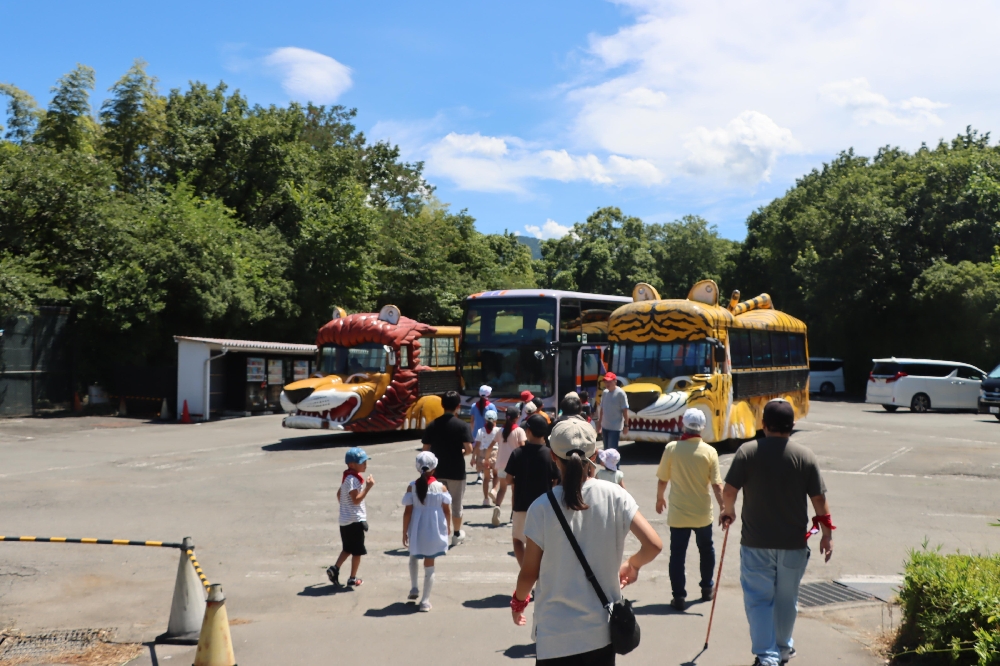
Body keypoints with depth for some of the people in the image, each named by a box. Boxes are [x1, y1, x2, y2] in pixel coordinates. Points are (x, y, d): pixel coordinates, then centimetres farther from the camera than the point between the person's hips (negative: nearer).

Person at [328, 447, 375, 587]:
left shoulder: (347, 477, 10)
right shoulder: (353, 479, -21)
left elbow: (339, 495, 19)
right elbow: (356, 500, -26)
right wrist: (368, 487, -28)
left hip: (346, 520, 9)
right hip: (355, 520, -9)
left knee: (348, 548, 21)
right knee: (357, 551, 4)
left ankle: (335, 569, 11)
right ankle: (353, 579, 12)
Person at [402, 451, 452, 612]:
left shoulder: (412, 487, -8)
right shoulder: (440, 487, -9)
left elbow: (407, 512, -7)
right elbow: (447, 511, -3)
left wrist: (405, 532, 3)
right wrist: (447, 528, 14)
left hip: (417, 530, 1)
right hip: (434, 530, -1)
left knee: (414, 557, 28)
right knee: (429, 564, 7)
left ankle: (414, 589, 26)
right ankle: (425, 601, 10)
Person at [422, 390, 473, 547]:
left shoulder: (432, 425, -2)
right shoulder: (462, 425, -11)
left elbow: (426, 449, 0)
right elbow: (469, 449, -16)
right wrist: (462, 452, 5)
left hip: (437, 470, 2)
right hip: (456, 471, -2)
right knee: (456, 504, 14)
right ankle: (457, 534, 27)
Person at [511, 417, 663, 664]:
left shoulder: (542, 507, -14)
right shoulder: (614, 496, -9)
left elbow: (530, 572, -6)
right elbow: (654, 545, -11)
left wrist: (518, 601, 15)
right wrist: (632, 565, 11)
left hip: (556, 633, -2)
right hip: (603, 628, 3)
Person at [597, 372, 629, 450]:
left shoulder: (620, 393, -13)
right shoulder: (604, 392, 6)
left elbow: (625, 410, -12)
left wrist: (626, 425, -13)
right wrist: (599, 424, 14)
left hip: (615, 427, -7)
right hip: (605, 426, 7)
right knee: (606, 449, 15)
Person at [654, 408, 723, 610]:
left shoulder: (672, 448, -10)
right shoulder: (709, 451, -9)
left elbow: (662, 480, -3)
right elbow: (716, 484, -11)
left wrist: (659, 498, 14)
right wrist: (723, 508, -3)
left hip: (678, 513, -1)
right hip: (702, 513, 1)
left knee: (677, 554, 5)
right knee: (706, 550, 22)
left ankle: (679, 596, 3)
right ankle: (707, 588, 34)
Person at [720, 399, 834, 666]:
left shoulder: (748, 452, -9)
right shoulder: (805, 456, -5)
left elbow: (729, 491, -7)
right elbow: (819, 498, -4)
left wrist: (728, 511, 13)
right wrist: (827, 533, 7)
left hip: (755, 542, -2)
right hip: (794, 543, 2)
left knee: (758, 599, 6)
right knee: (786, 598, 18)